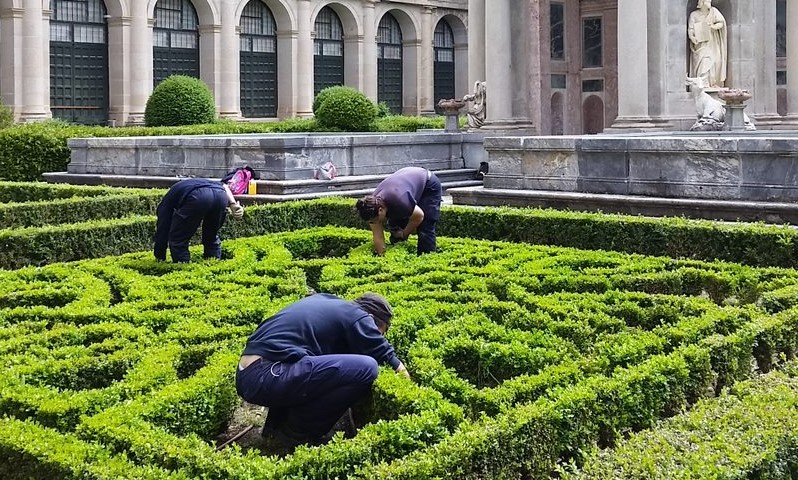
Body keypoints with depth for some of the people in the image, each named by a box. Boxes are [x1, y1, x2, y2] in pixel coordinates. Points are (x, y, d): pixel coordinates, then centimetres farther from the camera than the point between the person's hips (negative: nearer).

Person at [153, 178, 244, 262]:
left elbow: (162, 231, 30)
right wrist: (233, 204, 13)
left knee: (177, 241, 14)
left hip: (197, 198, -5)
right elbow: (224, 186, 27)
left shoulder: (166, 201, 33)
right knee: (212, 238, 28)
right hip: (221, 195, 5)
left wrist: (160, 259, 37)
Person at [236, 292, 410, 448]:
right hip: (268, 376, -10)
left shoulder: (325, 301, 26)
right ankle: (297, 431, 0)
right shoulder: (357, 317, 2)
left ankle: (277, 422, 18)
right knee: (366, 368, -13)